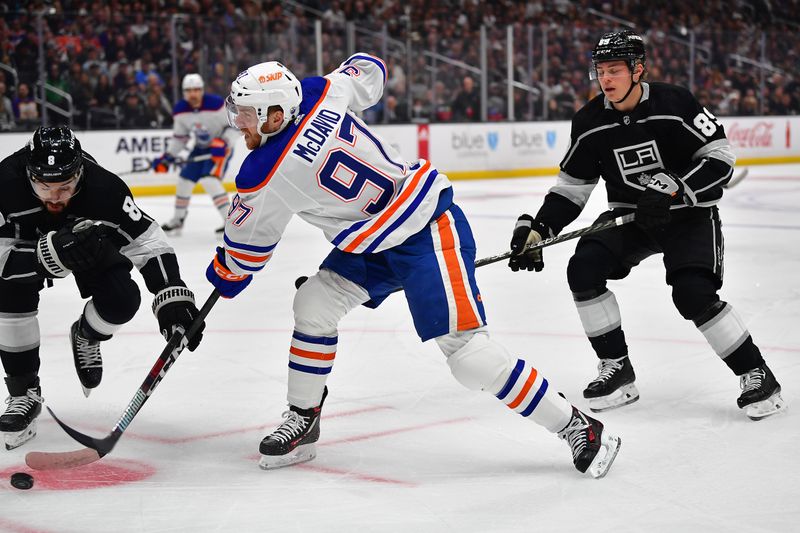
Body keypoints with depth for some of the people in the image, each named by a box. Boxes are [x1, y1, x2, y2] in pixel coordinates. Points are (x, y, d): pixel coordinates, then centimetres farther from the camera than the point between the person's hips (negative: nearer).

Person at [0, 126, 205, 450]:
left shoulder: (104, 188, -38)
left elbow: (148, 242, -33)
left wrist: (172, 299, -44)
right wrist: (53, 253, -55)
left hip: (89, 236, 0)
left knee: (122, 300, -22)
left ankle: (86, 337, 17)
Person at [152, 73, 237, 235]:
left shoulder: (216, 104, -26)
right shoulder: (180, 110, -9)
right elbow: (179, 137, 4)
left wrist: (223, 143, -30)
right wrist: (166, 159, -1)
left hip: (220, 147, -6)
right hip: (200, 148, 6)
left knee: (209, 180, -24)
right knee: (184, 180, 6)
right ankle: (178, 220, 27)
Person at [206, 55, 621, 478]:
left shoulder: (265, 177, -22)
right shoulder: (318, 92, -6)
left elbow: (245, 248, -3)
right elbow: (369, 71, 15)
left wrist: (225, 276, 18)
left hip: (430, 235, -10)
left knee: (466, 351, -15)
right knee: (314, 306, 4)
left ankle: (577, 428, -5)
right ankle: (301, 423, 18)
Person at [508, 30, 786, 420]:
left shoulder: (674, 104, -19)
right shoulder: (590, 123, -5)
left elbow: (720, 158, -17)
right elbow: (571, 188, 3)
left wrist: (673, 189, -30)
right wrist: (536, 230, -9)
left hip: (689, 213, -5)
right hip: (630, 214, 5)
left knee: (693, 293, -24)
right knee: (584, 268, -17)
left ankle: (757, 375, -4)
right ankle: (617, 370, -4)